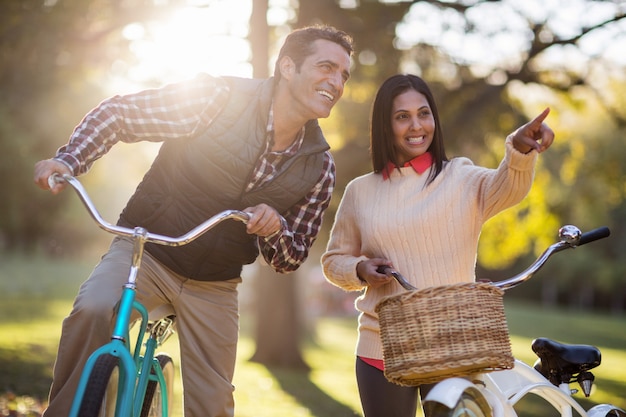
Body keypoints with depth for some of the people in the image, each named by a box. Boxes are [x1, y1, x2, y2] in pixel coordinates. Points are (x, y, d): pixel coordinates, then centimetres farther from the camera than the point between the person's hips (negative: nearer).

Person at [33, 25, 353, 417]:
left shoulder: (320, 166, -5)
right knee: (92, 311, -32)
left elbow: (292, 259, 1)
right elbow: (116, 113, -10)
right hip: (145, 251, -3)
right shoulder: (218, 97, -18)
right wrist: (68, 160, -26)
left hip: (214, 286, 3)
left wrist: (275, 227, -22)